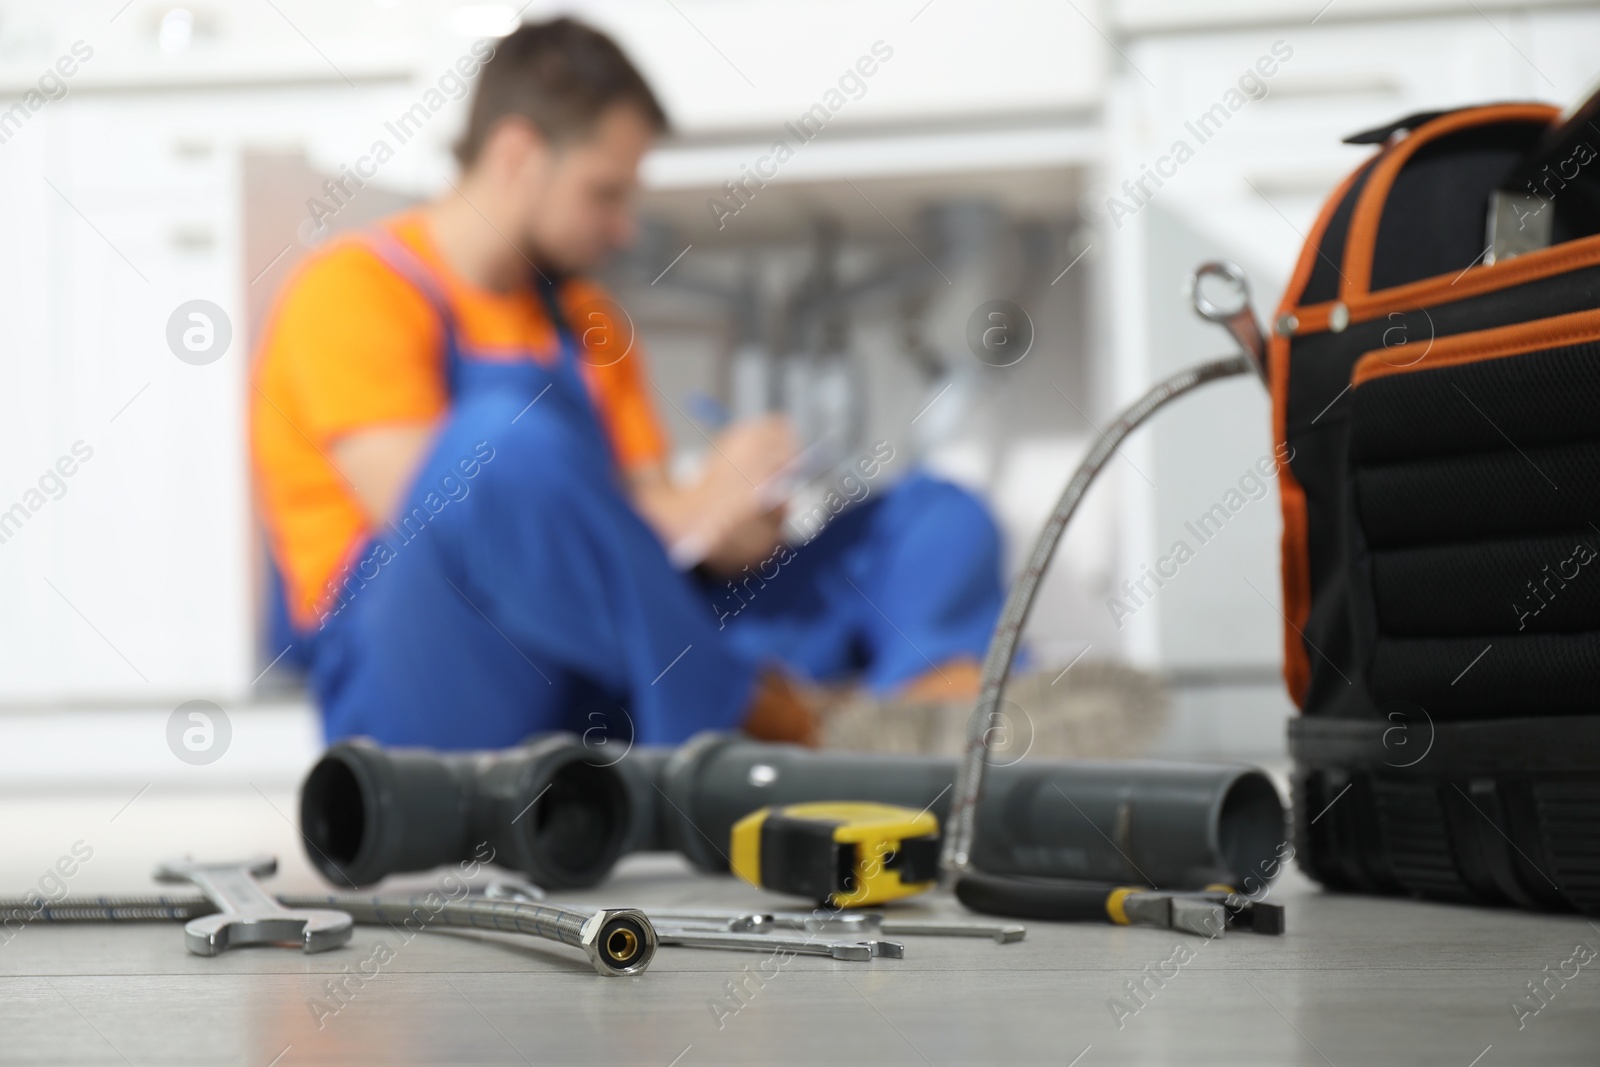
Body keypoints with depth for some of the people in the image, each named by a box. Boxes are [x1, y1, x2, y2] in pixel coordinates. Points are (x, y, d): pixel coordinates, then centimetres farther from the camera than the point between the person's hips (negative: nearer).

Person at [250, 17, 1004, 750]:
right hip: (423, 703, -7)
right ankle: (742, 727, -26)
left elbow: (651, 510, 13)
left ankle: (941, 719, -37)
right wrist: (687, 514, -17)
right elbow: (444, 526, -14)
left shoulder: (586, 321, 21)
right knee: (509, 436, -37)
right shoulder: (352, 291, -3)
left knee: (934, 516, -3)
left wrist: (728, 518, -10)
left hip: (600, 697, 7)